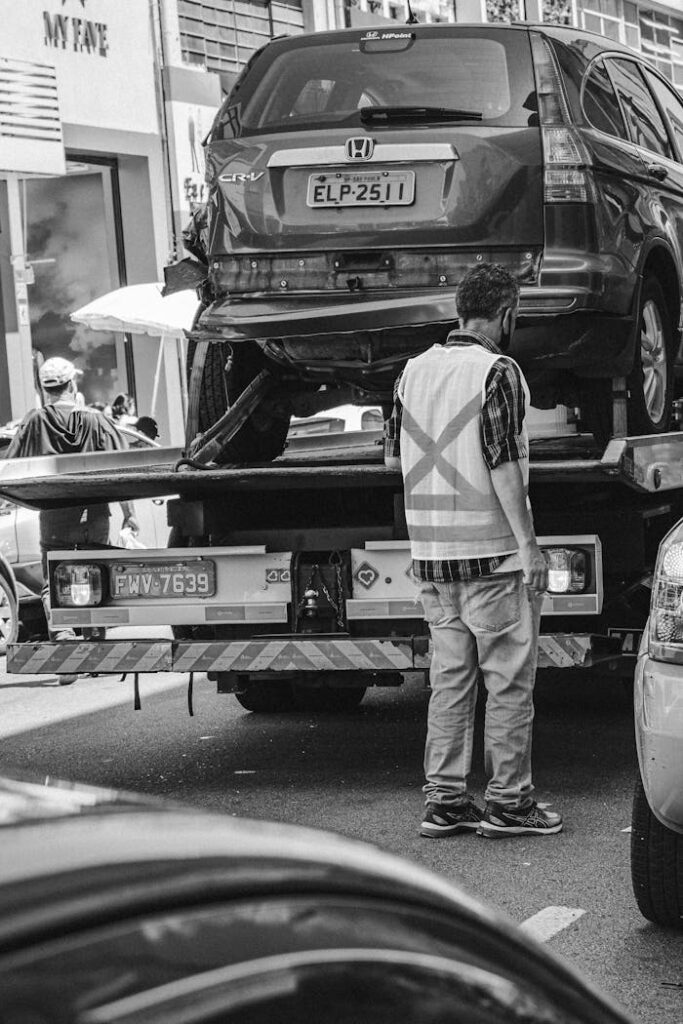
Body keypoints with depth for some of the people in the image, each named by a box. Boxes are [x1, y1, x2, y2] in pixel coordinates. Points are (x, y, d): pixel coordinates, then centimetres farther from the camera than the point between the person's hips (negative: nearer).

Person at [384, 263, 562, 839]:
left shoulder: (415, 370, 9)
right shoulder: (497, 371, -12)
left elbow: (394, 457, 13)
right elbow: (503, 463, -17)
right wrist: (528, 544, -15)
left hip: (429, 551, 7)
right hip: (491, 552, -7)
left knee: (449, 677, 12)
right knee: (509, 680, 2)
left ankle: (445, 800, 13)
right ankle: (508, 801, 5)